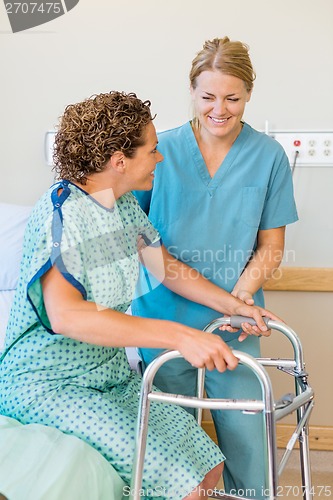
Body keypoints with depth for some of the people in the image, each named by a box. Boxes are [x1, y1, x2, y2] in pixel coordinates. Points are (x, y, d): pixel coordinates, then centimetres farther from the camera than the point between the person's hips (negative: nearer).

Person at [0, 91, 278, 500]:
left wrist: (234, 305, 11)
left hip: (110, 372, 8)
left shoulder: (125, 204, 4)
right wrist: (177, 335, -44)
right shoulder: (61, 211, -23)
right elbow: (65, 315, -38)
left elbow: (166, 266, 19)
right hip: (48, 385, -8)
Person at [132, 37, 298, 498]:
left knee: (248, 443, -2)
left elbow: (271, 247, 4)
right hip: (163, 318, 0)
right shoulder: (162, 150, -1)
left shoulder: (269, 157, 0)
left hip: (233, 325, 0)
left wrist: (242, 292, -12)